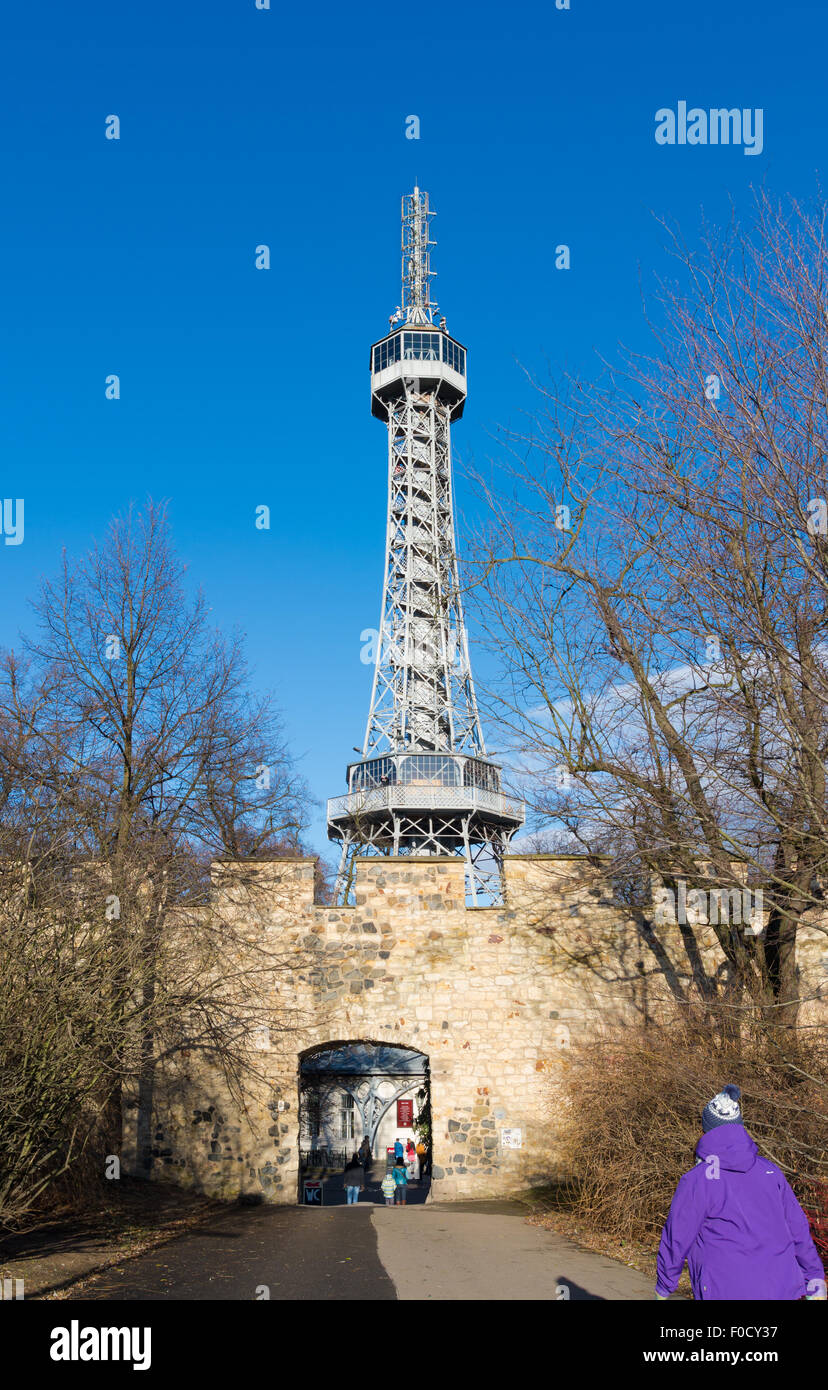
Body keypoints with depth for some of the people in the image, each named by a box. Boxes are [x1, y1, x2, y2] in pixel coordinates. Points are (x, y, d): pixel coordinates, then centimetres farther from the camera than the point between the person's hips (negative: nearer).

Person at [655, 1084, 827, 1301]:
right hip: (780, 1288, 5)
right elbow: (797, 1227, 9)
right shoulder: (770, 1171, 2)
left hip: (726, 1291, -5)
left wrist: (663, 1289, 9)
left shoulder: (696, 1181, -12)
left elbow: (676, 1238, -4)